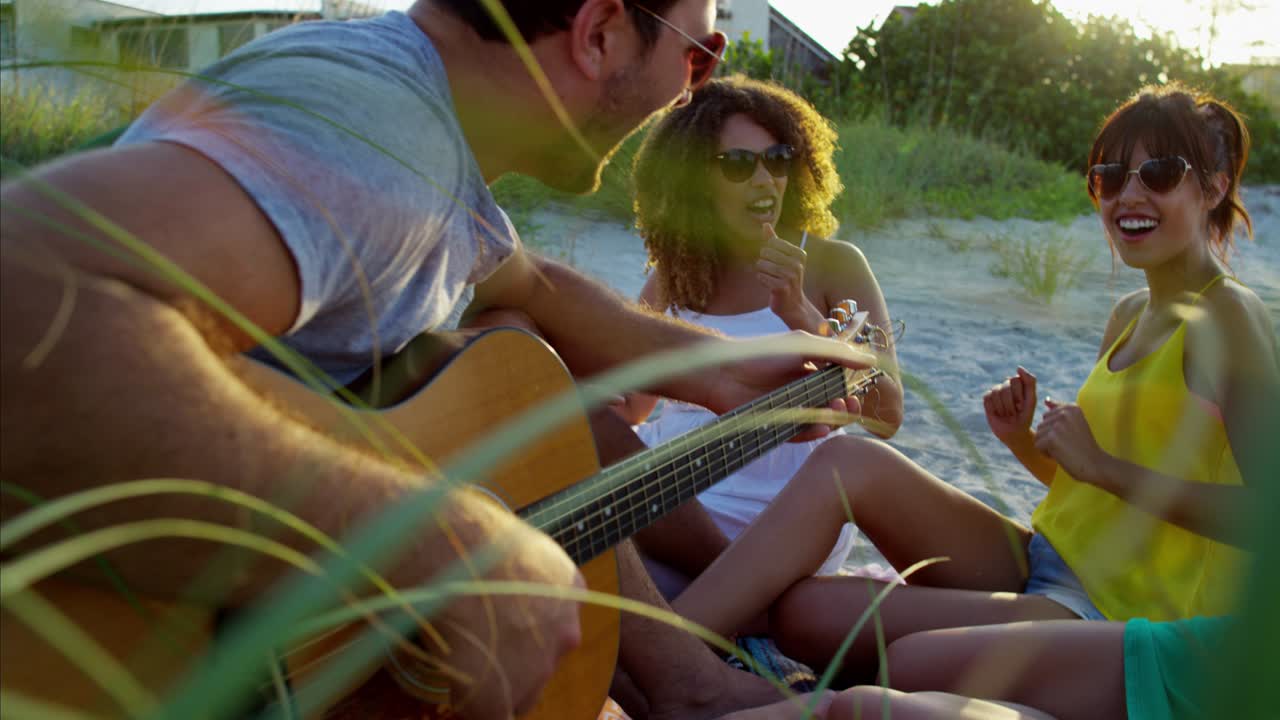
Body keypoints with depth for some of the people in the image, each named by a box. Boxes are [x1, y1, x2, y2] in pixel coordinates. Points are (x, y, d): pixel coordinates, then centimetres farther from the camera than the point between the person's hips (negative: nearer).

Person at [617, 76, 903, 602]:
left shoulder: (832, 265, -1)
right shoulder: (676, 275, 9)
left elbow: (886, 416, -10)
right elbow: (630, 405, 16)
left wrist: (798, 312, -23)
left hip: (777, 520, -5)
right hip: (668, 495, 5)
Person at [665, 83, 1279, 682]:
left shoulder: (1227, 316, -9)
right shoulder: (1130, 314, 14)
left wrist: (1102, 465, -19)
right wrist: (1023, 440, 1)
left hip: (1121, 612, -7)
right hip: (1043, 563, 7)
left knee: (803, 612, -25)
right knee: (848, 460, -15)